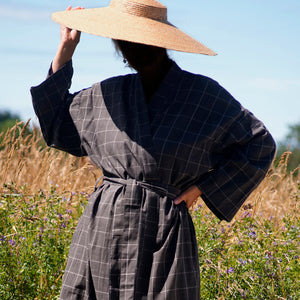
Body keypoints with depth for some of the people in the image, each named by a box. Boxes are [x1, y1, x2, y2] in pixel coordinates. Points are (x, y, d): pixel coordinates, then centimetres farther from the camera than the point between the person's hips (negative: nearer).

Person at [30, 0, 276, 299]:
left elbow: (259, 144, 9)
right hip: (103, 230, 3)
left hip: (163, 238, -3)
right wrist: (65, 48, 18)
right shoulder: (108, 94, 10)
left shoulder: (202, 93, 1)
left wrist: (201, 187, 2)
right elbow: (56, 124, 24)